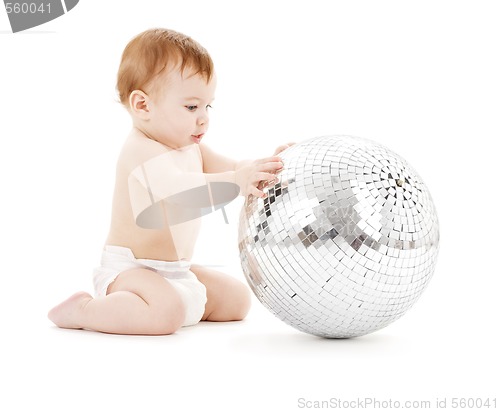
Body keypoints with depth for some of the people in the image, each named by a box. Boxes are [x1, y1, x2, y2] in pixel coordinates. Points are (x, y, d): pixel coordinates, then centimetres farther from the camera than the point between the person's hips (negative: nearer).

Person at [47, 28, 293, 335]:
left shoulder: (191, 147, 10)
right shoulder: (141, 152, -22)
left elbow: (232, 169, 7)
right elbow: (174, 188, -41)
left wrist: (268, 166, -14)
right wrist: (233, 182, -52)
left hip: (177, 270, 10)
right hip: (129, 269, -10)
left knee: (238, 299, 18)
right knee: (167, 312, -36)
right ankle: (83, 310, -14)